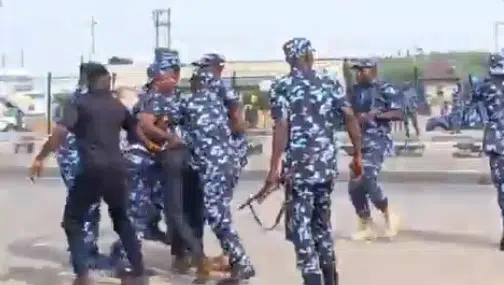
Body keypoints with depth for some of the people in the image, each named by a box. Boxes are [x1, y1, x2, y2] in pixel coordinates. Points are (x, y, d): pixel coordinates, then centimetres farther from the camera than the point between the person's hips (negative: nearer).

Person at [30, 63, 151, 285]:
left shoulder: (79, 103, 2)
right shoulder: (118, 105, 16)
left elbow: (60, 132, -12)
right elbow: (137, 131, 25)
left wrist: (40, 158, -10)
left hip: (91, 170, -4)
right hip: (116, 169, 5)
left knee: (73, 221, 11)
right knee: (122, 219, 22)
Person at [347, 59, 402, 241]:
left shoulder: (386, 90, -6)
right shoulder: (355, 90, 13)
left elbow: (400, 114, -12)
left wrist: (376, 115, -22)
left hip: (378, 140, -7)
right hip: (360, 141, 7)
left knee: (368, 179, -22)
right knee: (355, 186, 4)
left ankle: (389, 215, 1)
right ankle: (367, 227, 17)